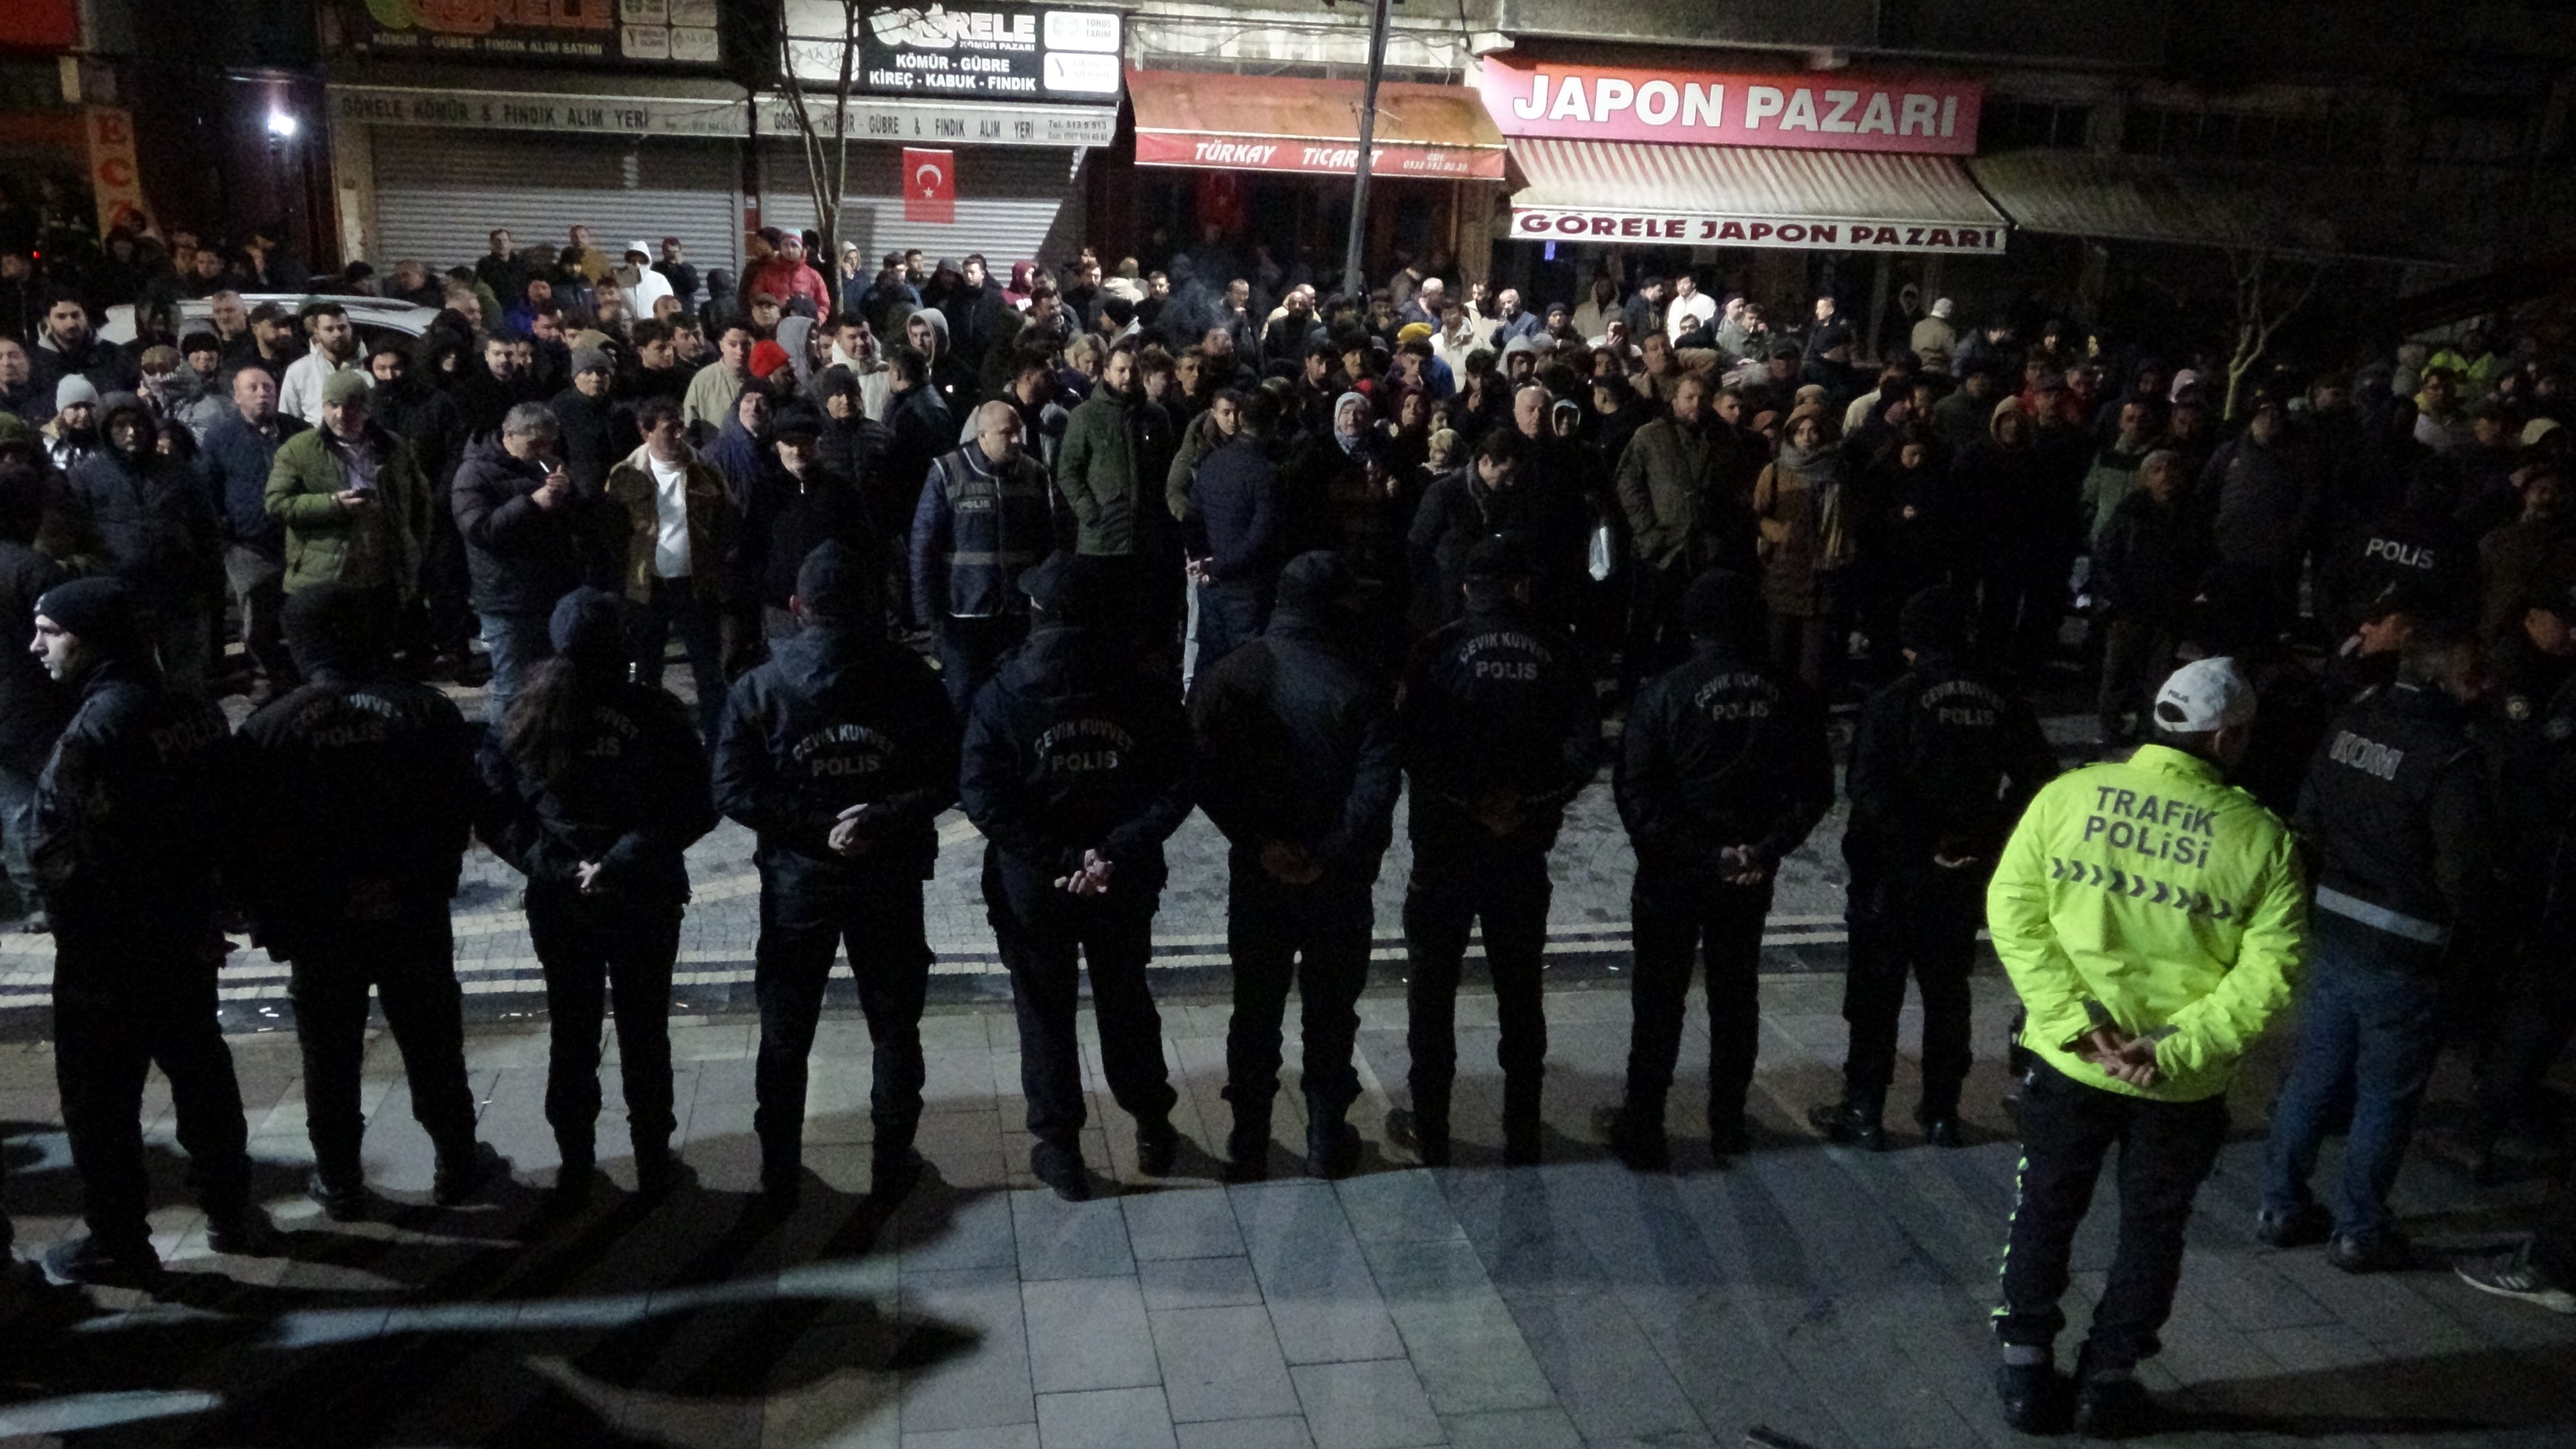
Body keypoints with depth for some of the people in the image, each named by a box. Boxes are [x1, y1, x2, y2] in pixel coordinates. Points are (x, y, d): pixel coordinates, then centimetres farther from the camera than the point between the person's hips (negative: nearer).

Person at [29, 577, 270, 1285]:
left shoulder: (96, 729, -22)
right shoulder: (193, 712, 0)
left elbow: (62, 853, -20)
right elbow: (220, 819, 7)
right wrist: (200, 915, 14)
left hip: (107, 955, -7)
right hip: (186, 935, 7)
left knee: (100, 1100, 7)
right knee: (201, 1070, 19)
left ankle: (117, 1245, 18)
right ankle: (231, 1212, 30)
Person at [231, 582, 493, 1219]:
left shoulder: (266, 730, -11)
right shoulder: (430, 714, -9)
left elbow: (246, 839, -8)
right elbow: (462, 813, -3)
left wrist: (273, 919, 5)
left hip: (318, 926, -1)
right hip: (415, 920, 1)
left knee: (330, 1058, 15)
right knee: (432, 1047, 16)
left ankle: (339, 1183, 27)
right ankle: (456, 1165, 29)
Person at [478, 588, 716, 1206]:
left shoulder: (524, 716, -4)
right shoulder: (653, 714, -13)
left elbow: (496, 814, -7)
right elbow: (697, 807, -17)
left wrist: (557, 866, -10)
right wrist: (624, 861, -15)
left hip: (558, 901, 2)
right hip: (645, 900, -2)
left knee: (571, 1034, 15)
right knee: (644, 1033, 12)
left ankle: (576, 1167, 24)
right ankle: (653, 1164, 22)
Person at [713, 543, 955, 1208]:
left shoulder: (758, 689, -9)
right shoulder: (910, 680, -9)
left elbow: (733, 791, -12)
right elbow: (947, 778, -11)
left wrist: (818, 823, -11)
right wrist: (881, 818, -14)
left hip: (797, 883, 0)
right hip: (889, 878, 0)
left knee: (785, 1035, 14)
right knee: (894, 1027, 15)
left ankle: (780, 1175, 22)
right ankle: (892, 1165, 23)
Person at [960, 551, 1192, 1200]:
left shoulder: (1002, 698, -13)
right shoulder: (1144, 694, -8)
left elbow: (983, 797, -19)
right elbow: (1175, 788, -13)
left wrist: (1058, 860, -16)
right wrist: (1116, 853, -17)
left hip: (1031, 886, -2)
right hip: (1125, 884, 2)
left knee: (1045, 1013, 14)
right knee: (1126, 1001, 21)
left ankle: (1060, 1151, 24)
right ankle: (1153, 1129, 36)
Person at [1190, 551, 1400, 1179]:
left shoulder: (1232, 673, -6)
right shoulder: (1359, 686, -14)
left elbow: (1205, 775, -14)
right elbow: (1377, 789, -22)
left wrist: (1258, 843, -11)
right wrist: (1330, 856, -15)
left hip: (1256, 873, 2)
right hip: (1338, 880, -2)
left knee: (1256, 1009, 16)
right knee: (1331, 1011, 14)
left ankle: (1249, 1142, 25)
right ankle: (1327, 1142, 25)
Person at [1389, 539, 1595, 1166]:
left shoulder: (1439, 649, -7)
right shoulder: (1557, 654, -1)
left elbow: (1414, 743, -15)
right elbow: (1584, 749, -9)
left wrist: (1467, 797, -8)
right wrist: (1530, 801, -8)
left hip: (1446, 840, -2)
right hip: (1524, 846, 2)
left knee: (1432, 989, 11)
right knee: (1520, 992, 14)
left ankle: (1430, 1131, 18)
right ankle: (1522, 1133, 21)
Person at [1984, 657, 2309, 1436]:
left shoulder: (2067, 794, -8)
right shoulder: (2261, 837, -10)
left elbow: (2013, 908, -11)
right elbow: (2269, 967, -15)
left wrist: (2074, 1018, -12)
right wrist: (2175, 1049, -16)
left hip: (2069, 1059, 1)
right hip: (2184, 1083, -1)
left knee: (2045, 1213, 18)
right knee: (2150, 1229, 20)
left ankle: (2027, 1371, 27)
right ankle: (2107, 1381, 30)